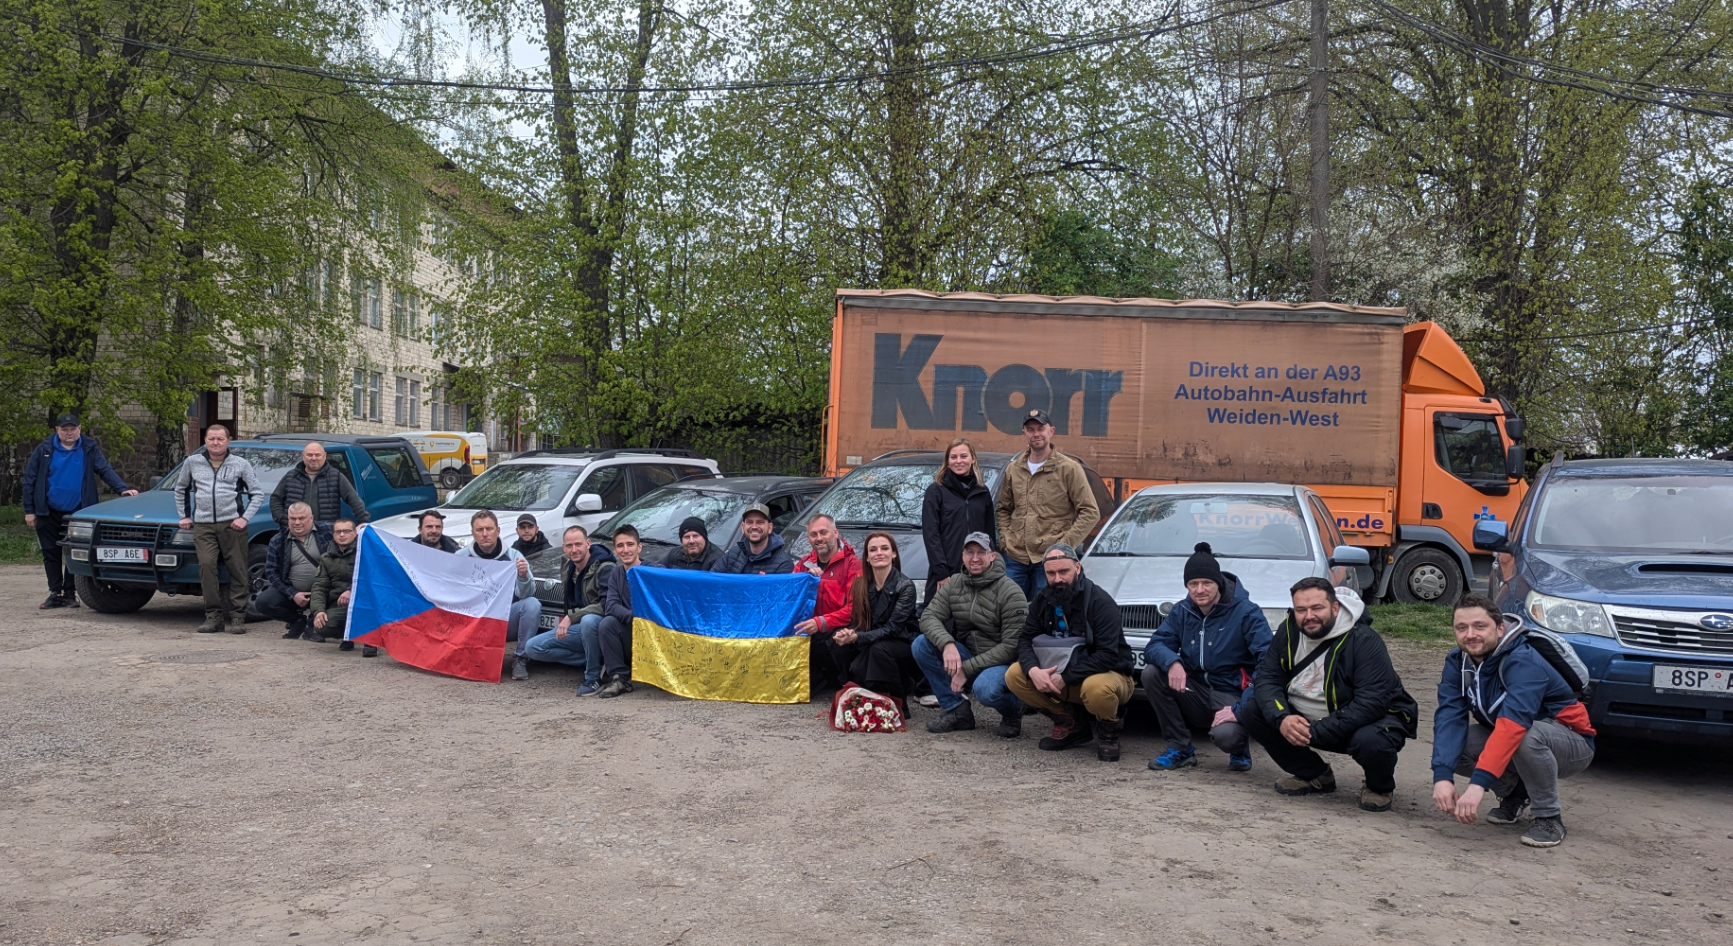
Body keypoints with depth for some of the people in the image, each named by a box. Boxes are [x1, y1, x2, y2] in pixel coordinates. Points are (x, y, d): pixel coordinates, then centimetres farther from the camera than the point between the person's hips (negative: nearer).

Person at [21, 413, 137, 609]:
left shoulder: (89, 449, 1)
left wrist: (122, 488, -25)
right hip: (49, 513, 1)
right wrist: (29, 510, -3)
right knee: (51, 554, 6)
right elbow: (29, 480, 2)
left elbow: (106, 471, -7)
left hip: (77, 513, -1)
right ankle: (55, 593, 13)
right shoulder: (44, 450, 0)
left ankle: (69, 593, 11)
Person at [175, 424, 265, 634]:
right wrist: (183, 516, 19)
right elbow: (180, 489, 26)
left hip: (232, 525, -1)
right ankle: (213, 616, -5)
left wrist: (245, 517, -2)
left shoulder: (240, 464, 6)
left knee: (238, 570, -3)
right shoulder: (193, 463, 11)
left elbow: (258, 493, 8)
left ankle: (237, 617, 4)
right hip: (203, 525, 1)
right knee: (206, 566, -14)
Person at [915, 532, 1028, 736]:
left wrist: (967, 668, -22)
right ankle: (957, 711, -4)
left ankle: (1013, 710, 2)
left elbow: (1012, 646, -19)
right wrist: (947, 644, -30)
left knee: (985, 688, -38)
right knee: (921, 644, -16)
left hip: (1002, 662, -5)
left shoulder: (1011, 592, -16)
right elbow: (929, 617, -8)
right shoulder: (954, 585, 1)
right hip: (966, 654, 5)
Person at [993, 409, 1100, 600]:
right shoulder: (1013, 469, 11)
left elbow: (1091, 512, -5)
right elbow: (1003, 509, 23)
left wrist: (1065, 544, -11)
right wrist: (1005, 538, 6)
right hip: (1014, 558, 4)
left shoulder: (1069, 468, -3)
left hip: (1049, 560, -4)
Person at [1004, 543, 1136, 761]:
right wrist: (1033, 670, -24)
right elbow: (1025, 639, -3)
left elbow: (1107, 656, -27)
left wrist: (1065, 677, -30)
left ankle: (1109, 732, -4)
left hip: (1109, 674, -6)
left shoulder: (1100, 602, -20)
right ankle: (1072, 724, 2)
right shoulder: (1043, 599, -1)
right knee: (1014, 676, -14)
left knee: (1096, 688, -41)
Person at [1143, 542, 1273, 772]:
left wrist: (1240, 709, -29)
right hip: (1197, 693, 5)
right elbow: (1154, 646, -3)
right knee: (1151, 673, -18)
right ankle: (1180, 748, -4)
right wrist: (1172, 662, -28)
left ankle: (1240, 747, 7)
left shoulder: (1246, 612, -14)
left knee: (1225, 734, -36)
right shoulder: (1181, 612, 3)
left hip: (1231, 697, -5)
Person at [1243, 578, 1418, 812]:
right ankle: (1314, 776, 8)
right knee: (1250, 711, -11)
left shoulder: (1363, 640, -23)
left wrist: (1316, 731, -33)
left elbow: (1372, 702, -30)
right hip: (1303, 717, 5)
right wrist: (1281, 718, -29)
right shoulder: (1289, 631, -6)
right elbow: (1267, 678, -7)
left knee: (1371, 742, -39)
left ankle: (1379, 788, 1)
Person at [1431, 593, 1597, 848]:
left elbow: (1513, 724, -43)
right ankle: (1513, 794, 7)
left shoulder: (1523, 662, -30)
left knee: (1526, 737, -38)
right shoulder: (1457, 662, -10)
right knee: (1451, 745, -18)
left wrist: (1478, 784, -52)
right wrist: (1442, 776, -37)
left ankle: (1549, 817, -15)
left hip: (1571, 745, -6)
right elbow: (1450, 718, -21)